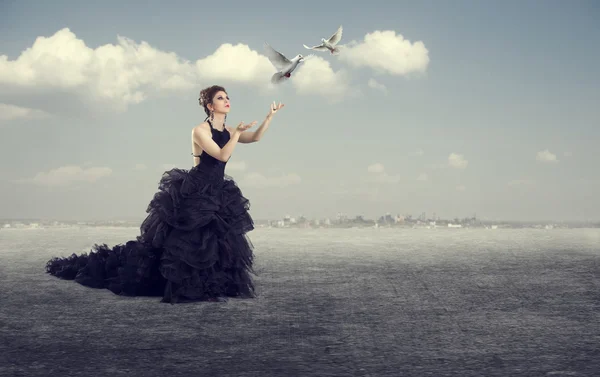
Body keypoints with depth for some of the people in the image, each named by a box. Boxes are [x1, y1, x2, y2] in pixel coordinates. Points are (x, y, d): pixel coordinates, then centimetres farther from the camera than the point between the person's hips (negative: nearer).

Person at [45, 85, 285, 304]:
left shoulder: (227, 132, 9)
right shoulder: (200, 130, -12)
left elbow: (255, 137, -1)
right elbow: (222, 155, -23)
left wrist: (270, 116, -11)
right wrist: (237, 133, -16)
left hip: (217, 195, 8)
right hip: (192, 195, -8)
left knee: (222, 243, 5)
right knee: (183, 242, -5)